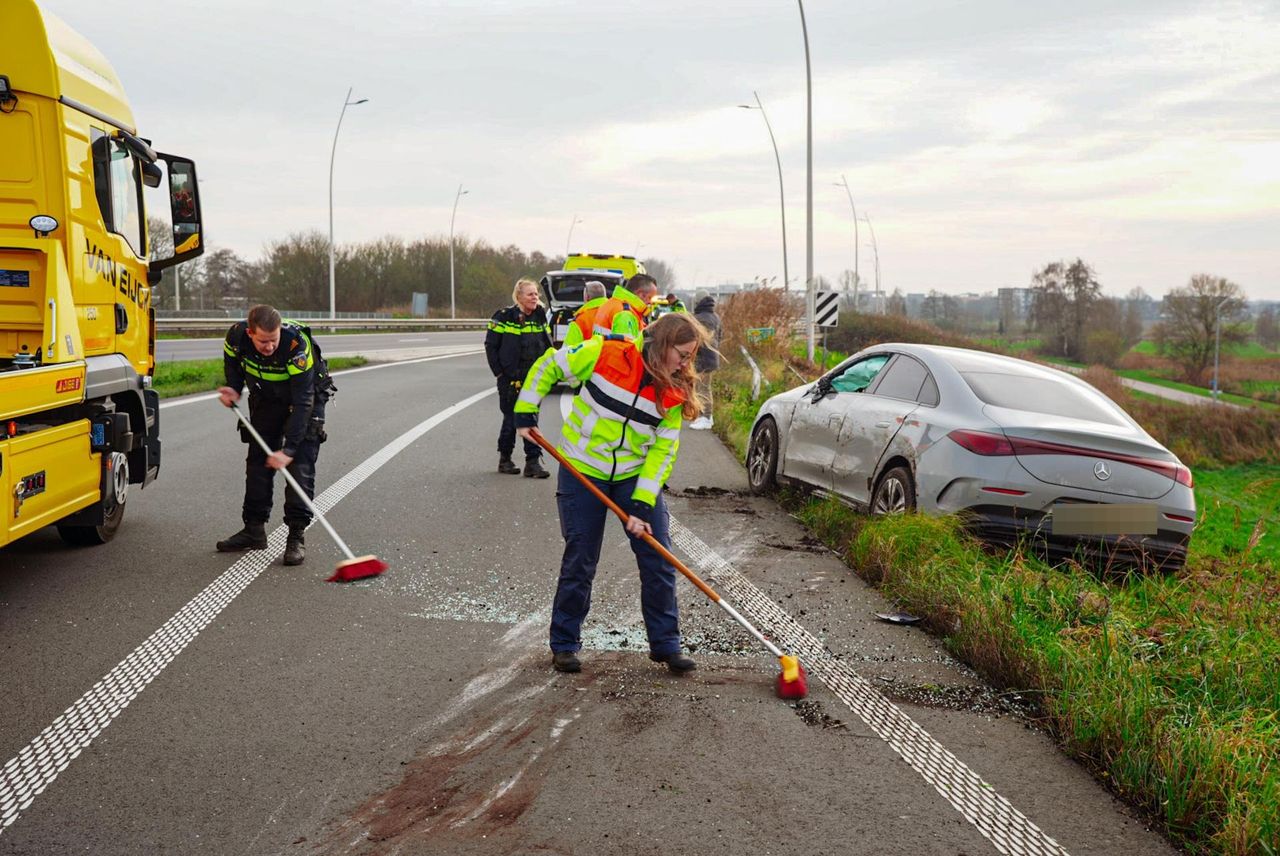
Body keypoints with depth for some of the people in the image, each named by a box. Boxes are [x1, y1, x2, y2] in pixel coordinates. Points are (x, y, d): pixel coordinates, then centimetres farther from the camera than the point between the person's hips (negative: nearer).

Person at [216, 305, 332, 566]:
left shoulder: (298, 344, -38)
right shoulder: (236, 336, -23)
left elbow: (302, 402, -38)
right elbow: (233, 361, 4)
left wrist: (288, 448, -41)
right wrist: (233, 389, -16)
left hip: (307, 399, -5)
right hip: (266, 399, 5)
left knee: (301, 463, -13)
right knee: (257, 460, 7)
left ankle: (297, 535, -8)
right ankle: (254, 529, 17)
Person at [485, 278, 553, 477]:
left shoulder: (540, 317, 7)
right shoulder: (504, 317, -7)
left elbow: (548, 345, 17)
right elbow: (490, 345, -3)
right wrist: (499, 372, -6)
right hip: (510, 378, -3)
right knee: (511, 419, 4)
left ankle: (533, 461, 1)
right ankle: (504, 459, 21)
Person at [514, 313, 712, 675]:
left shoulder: (675, 392, -9)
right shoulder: (605, 354, -19)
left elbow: (663, 450, -9)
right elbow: (548, 366, -5)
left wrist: (641, 505, -16)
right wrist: (525, 414, -6)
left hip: (635, 476, 3)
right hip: (582, 472, -3)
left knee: (659, 560, 0)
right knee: (579, 562, 3)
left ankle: (665, 644, 14)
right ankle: (564, 645, 20)